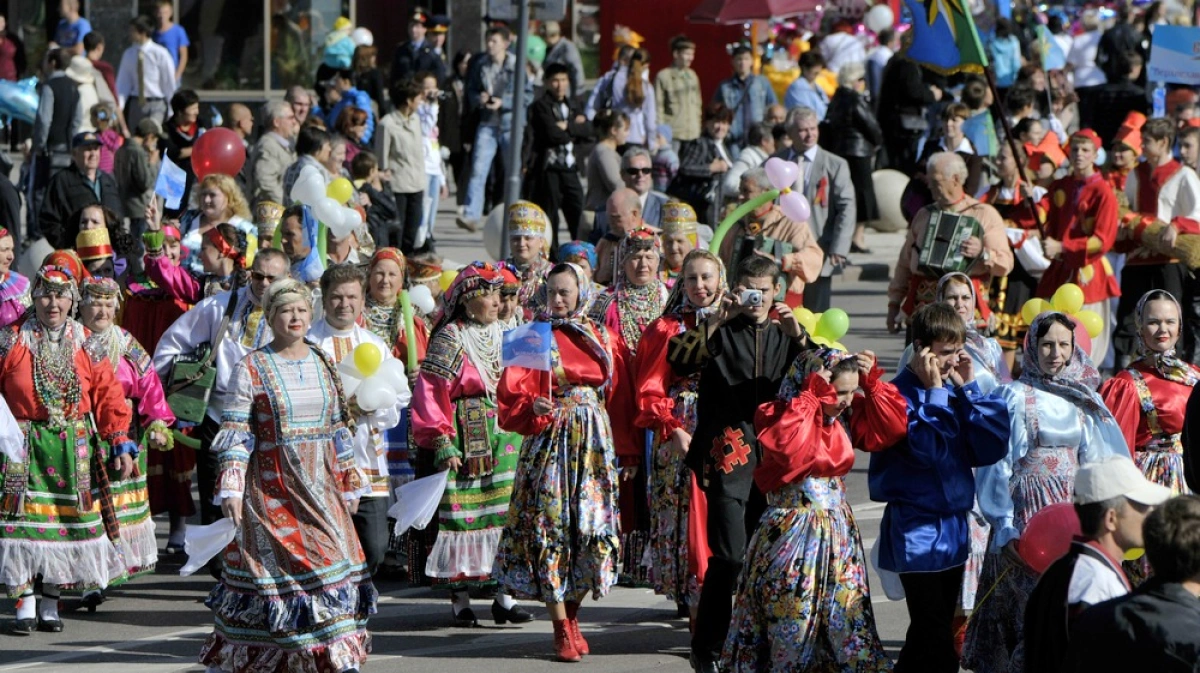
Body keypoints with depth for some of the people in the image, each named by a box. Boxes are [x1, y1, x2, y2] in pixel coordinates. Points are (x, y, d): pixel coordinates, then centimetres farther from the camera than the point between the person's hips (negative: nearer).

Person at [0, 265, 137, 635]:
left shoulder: (85, 345, 4)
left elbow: (109, 396, 5)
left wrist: (121, 444, -1)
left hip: (73, 447, 2)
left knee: (67, 520, 3)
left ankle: (50, 604, 14)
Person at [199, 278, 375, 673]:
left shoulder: (325, 366, 11)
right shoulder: (251, 369, -3)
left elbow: (340, 430, 16)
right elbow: (236, 432, -6)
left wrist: (349, 484, 14)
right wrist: (231, 488, -14)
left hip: (319, 487, 4)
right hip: (271, 488, -4)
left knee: (333, 562, -5)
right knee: (271, 568, -3)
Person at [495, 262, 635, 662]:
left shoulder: (605, 340, 11)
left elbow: (620, 401, 11)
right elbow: (512, 394, -6)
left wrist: (625, 451, 8)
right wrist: (533, 407, -26)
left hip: (596, 444, 3)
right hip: (550, 442, -3)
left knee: (593, 527, 2)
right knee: (550, 527, -8)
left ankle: (572, 618, 18)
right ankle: (561, 630, -5)